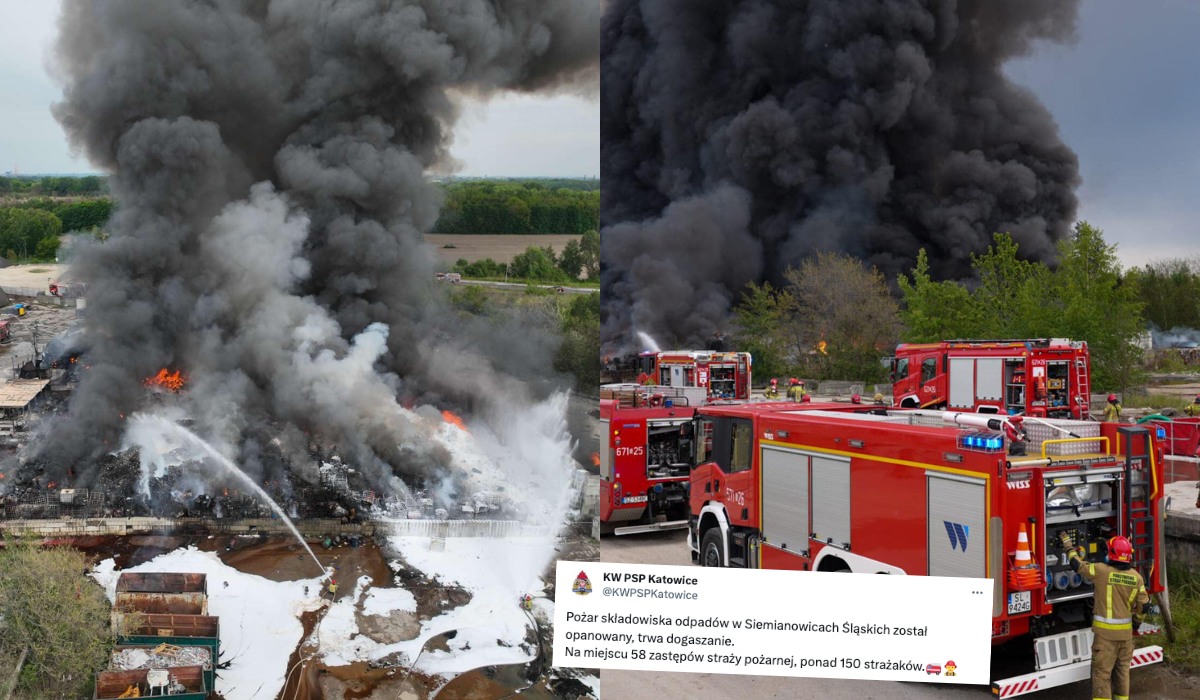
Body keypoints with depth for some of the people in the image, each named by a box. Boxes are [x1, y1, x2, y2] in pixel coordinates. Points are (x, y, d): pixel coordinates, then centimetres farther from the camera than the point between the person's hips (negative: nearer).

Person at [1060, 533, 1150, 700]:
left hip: (1105, 631, -5)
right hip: (1126, 631, 5)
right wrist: (1136, 622, 21)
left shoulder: (1101, 571, -16)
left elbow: (1077, 564, -4)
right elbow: (1144, 605, 3)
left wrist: (1067, 542, 9)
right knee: (1122, 668, 19)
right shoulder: (1136, 577, -2)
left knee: (1102, 670, 1)